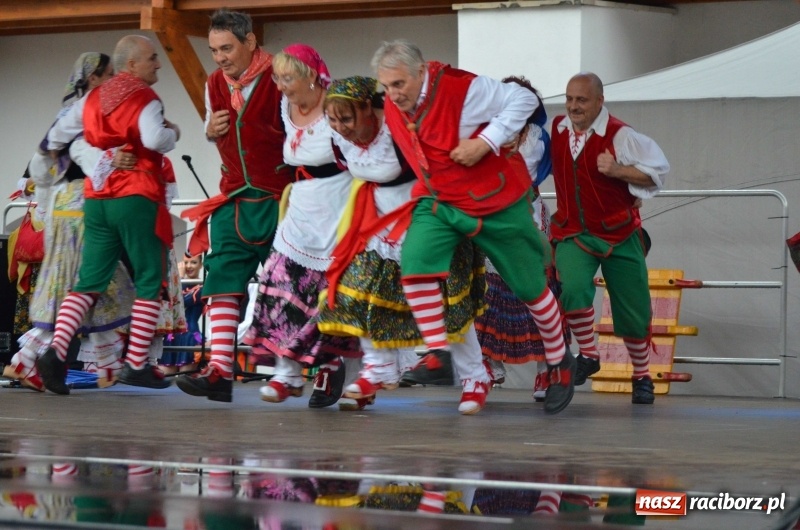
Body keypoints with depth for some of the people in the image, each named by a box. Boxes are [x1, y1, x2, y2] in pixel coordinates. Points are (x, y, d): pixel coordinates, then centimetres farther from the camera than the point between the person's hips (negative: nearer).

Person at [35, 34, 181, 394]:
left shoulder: (94, 98, 15)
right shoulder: (144, 100, -7)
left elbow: (62, 129, 27)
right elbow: (154, 139, -24)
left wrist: (53, 151, 48)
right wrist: (173, 133, -3)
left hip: (96, 199, 6)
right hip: (136, 199, -6)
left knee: (89, 282, 5)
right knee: (149, 281, 5)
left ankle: (56, 351, -14)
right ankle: (136, 365, 3)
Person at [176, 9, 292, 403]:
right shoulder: (215, 84, 9)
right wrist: (211, 130, 1)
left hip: (279, 200, -5)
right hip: (235, 197, 5)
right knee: (223, 279, -7)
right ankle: (220, 372, -12)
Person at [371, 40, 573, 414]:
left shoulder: (461, 89, -25)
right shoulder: (392, 108, -5)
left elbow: (524, 100, -20)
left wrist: (486, 142, -27)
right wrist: (427, 186, 7)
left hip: (496, 203, -4)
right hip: (438, 202, 5)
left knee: (529, 287, 8)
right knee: (414, 263, -22)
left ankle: (560, 362, 29)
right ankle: (437, 355, -12)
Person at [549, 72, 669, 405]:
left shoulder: (619, 136, -14)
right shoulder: (556, 130, 1)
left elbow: (658, 170, -14)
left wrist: (616, 170, -25)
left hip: (619, 234, -2)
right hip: (572, 234, 2)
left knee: (633, 312, 3)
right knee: (573, 290, -26)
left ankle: (642, 376, 26)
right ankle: (587, 355, -3)